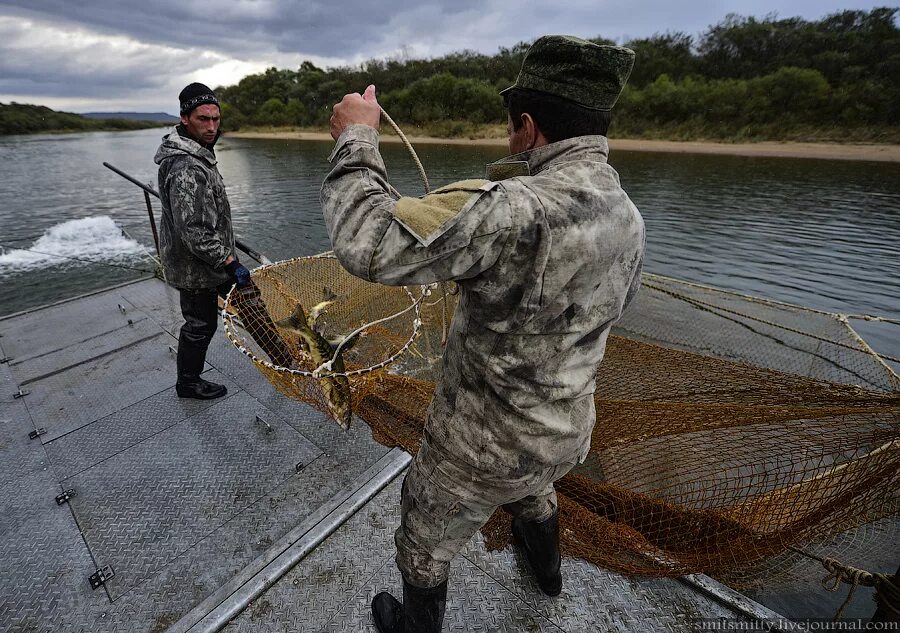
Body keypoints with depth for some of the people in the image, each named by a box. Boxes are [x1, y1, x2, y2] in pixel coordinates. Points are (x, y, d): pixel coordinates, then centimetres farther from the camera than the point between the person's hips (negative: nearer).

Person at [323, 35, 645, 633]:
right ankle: (546, 565, 72)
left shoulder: (517, 211, -35)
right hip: (565, 431, 8)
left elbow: (369, 242, -41)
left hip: (483, 446, -7)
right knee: (533, 488, 42)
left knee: (425, 544, 24)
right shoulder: (627, 215, -6)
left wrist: (357, 135, -23)